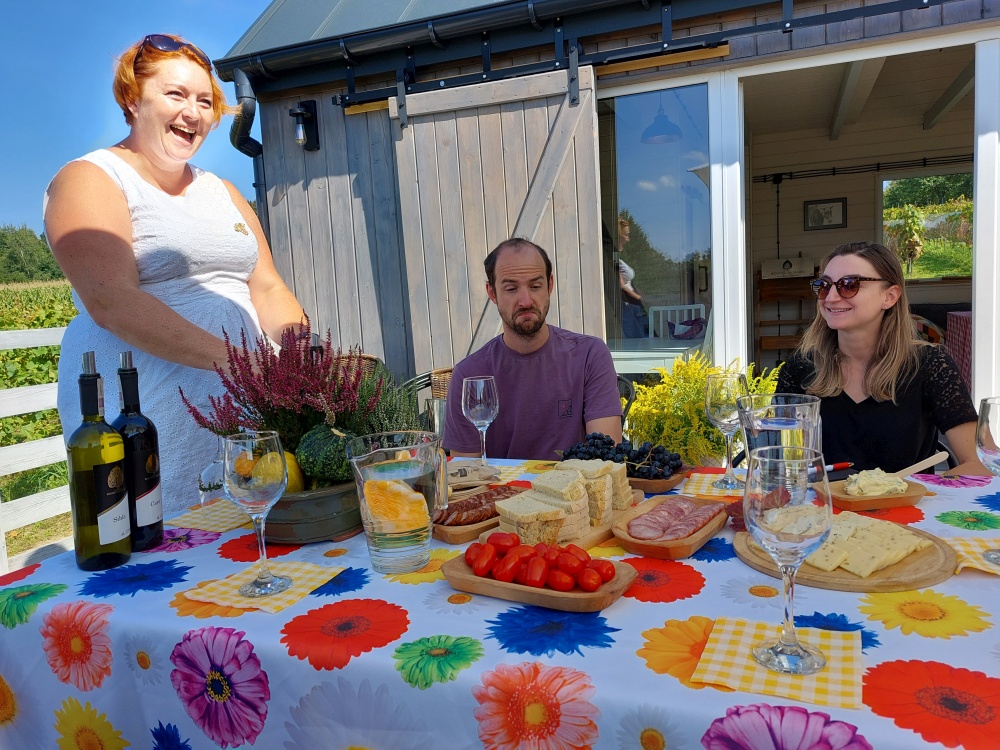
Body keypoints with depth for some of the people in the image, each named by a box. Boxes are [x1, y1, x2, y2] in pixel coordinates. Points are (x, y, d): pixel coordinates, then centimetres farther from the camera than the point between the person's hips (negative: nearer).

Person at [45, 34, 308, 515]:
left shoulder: (222, 193, 18)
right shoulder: (89, 181, -2)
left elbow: (268, 290, 13)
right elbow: (112, 302, -16)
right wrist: (232, 359, -23)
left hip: (241, 402, 6)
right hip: (145, 415, -6)